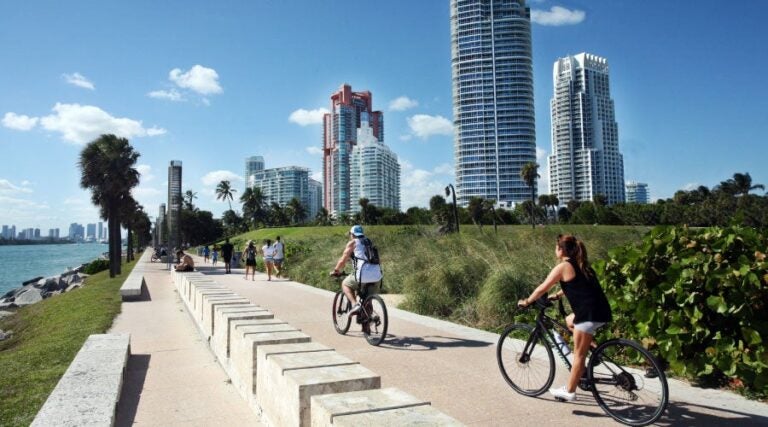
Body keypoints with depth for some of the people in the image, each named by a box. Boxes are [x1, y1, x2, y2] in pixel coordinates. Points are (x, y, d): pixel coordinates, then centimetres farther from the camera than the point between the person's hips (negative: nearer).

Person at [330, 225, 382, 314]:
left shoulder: (352, 243, 8)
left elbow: (342, 260, 8)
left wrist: (335, 271, 22)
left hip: (364, 275, -6)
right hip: (377, 276, 6)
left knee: (345, 284, 19)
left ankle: (355, 304, 0)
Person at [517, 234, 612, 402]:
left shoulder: (563, 266, -7)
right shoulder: (580, 264, 18)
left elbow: (542, 288, -3)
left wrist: (526, 302, 10)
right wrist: (556, 296, 39)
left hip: (590, 313, -8)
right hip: (600, 310, 8)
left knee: (579, 354, 1)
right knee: (569, 321, 30)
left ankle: (569, 392, 10)